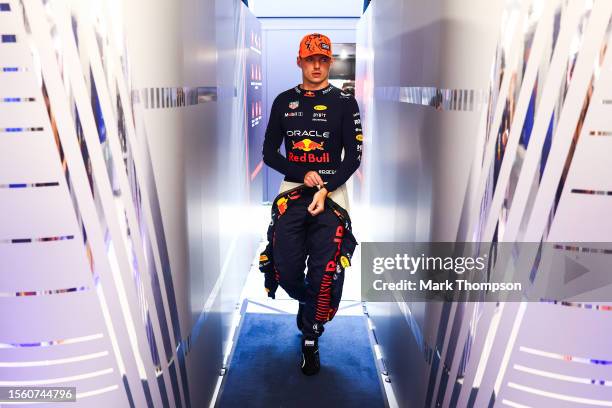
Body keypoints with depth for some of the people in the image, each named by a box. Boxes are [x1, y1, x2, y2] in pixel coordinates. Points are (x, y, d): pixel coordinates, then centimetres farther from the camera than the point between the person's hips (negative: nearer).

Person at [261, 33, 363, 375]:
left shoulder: (345, 102, 2)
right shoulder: (284, 101, 9)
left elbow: (354, 156, -2)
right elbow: (269, 152, 7)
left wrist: (325, 189, -15)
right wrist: (304, 176, -9)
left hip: (331, 194, -2)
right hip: (292, 191, 2)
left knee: (322, 276, -6)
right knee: (286, 272, 1)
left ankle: (311, 340, 15)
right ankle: (307, 302, 37)